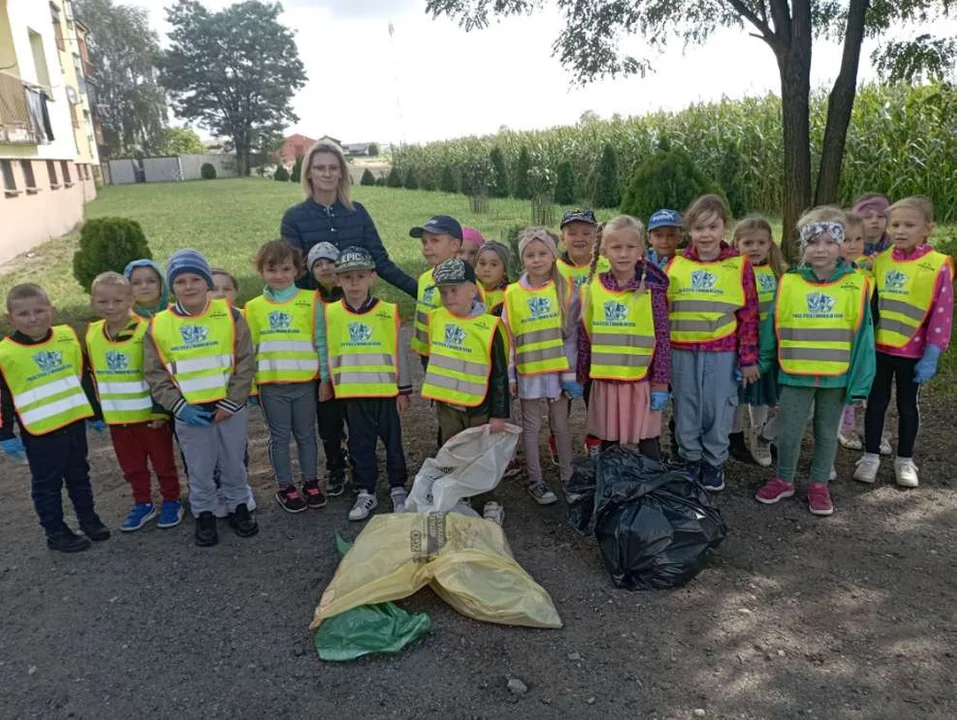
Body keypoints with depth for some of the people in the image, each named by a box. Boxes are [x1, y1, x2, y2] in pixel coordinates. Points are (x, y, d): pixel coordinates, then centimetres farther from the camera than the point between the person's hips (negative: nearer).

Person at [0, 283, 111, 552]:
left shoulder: (68, 337, -2)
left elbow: (85, 376, 9)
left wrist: (95, 412, 13)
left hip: (75, 422, 4)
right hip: (40, 431, -3)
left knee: (79, 475, 18)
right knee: (47, 484, 9)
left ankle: (88, 519, 33)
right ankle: (56, 533, 22)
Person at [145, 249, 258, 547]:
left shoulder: (230, 315, -7)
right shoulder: (158, 325, -3)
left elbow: (245, 363, -7)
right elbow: (155, 374, 0)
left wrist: (230, 403, -12)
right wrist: (179, 407, -10)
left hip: (230, 408, 0)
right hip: (189, 413, 1)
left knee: (234, 465, 15)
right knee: (199, 471, 13)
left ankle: (238, 507, 35)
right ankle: (204, 515, 32)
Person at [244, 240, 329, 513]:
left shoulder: (310, 301, -3)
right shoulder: (253, 307, 2)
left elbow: (321, 342, -1)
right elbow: (249, 349, 7)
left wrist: (326, 379, -2)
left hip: (305, 383, -1)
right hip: (270, 385, 1)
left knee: (306, 435, 13)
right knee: (279, 438, 11)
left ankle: (311, 482, 28)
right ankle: (285, 487, 25)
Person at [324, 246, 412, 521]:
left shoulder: (389, 312, -7)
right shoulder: (331, 313, -2)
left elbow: (399, 352, -2)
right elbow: (329, 353, 6)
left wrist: (404, 390, 0)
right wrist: (330, 383, 7)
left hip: (386, 390, -1)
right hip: (353, 393, 1)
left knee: (393, 441, 11)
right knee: (360, 445, 12)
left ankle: (398, 488, 27)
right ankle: (366, 492, 26)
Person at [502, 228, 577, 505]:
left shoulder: (564, 288, -3)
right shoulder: (513, 294, -2)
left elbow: (571, 333, -2)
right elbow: (508, 339, 0)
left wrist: (570, 372, -5)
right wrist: (510, 376, -1)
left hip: (558, 370, 0)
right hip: (528, 372, 0)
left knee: (561, 425, 13)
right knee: (531, 427, 10)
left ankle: (568, 476, 26)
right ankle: (535, 481, 22)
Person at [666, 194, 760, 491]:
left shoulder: (739, 266, -2)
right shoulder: (675, 266, 2)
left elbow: (749, 316, -1)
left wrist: (749, 359, -3)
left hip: (723, 353, -1)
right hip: (682, 353, 2)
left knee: (718, 410, 8)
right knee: (686, 410, 11)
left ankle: (714, 462, 27)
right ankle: (690, 459, 29)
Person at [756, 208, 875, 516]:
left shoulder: (856, 285, -6)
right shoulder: (788, 283, -6)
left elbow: (862, 335, -5)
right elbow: (772, 328, 2)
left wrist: (860, 382, -7)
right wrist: (763, 363, 6)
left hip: (837, 377, 0)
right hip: (795, 376, 0)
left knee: (827, 433, 14)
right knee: (788, 432, 8)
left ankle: (819, 485, 30)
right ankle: (784, 480, 28)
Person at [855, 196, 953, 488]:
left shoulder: (938, 266, -10)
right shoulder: (879, 261, -1)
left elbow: (942, 314, -9)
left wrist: (931, 356, -11)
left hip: (912, 351, -2)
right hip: (878, 347, 2)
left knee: (908, 405, 12)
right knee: (876, 402, 11)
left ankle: (905, 460, 27)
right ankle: (870, 456, 24)